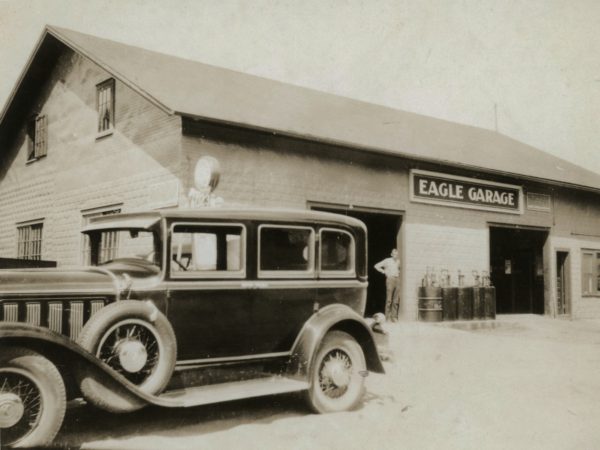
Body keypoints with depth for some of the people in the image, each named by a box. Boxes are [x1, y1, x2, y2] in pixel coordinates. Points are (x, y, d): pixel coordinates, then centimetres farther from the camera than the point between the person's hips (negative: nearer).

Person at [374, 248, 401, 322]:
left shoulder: (399, 261, 11)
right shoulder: (387, 260, 2)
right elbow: (376, 266, 3)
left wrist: (400, 272, 9)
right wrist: (384, 272, 0)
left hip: (398, 279, 4)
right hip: (390, 279, -3)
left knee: (396, 300, 1)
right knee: (389, 299, -6)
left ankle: (394, 316, 7)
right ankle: (387, 317, -1)